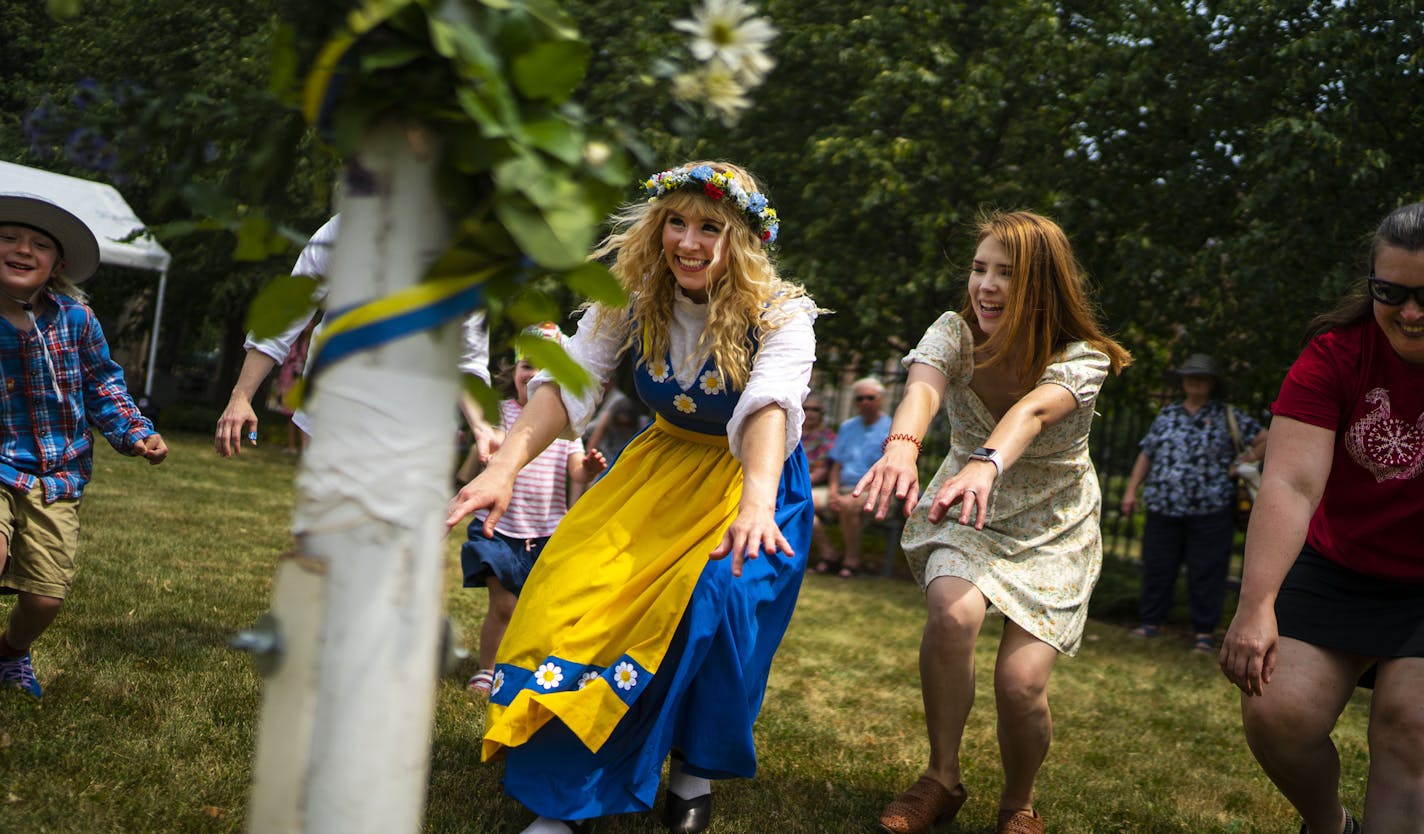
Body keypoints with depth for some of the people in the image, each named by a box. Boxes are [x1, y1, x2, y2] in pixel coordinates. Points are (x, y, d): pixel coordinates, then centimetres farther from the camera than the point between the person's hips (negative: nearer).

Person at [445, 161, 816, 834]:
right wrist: (504, 468, -37)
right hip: (664, 461, 3)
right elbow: (568, 381, -20)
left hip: (753, 471, -3)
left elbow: (770, 406, -40)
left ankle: (696, 772, -3)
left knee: (715, 600, -29)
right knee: (576, 578, -18)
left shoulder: (780, 312, -22)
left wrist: (756, 505, -59)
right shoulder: (634, 295, -11)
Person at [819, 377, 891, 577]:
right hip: (845, 489, 6)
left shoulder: (891, 430, 0)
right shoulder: (847, 427, 19)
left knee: (848, 505, -37)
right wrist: (833, 492, -3)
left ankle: (852, 559, -19)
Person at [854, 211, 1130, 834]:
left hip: (1053, 531, -1)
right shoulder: (955, 333, -14)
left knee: (1021, 683, -18)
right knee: (954, 613, -31)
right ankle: (942, 778, -9)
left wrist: (987, 464, -64)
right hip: (965, 513, 1)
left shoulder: (1081, 359, -19)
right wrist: (901, 446, -61)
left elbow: (1033, 410, -43)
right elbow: (923, 390, -37)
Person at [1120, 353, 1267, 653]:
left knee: (1206, 571, 0)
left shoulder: (1228, 416, 6)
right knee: (1157, 567, 6)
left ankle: (1204, 631, 8)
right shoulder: (1167, 415, 15)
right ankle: (1151, 622, 17)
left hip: (1210, 509, -3)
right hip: (1163, 506, 3)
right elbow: (1146, 454, 18)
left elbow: (1265, 441, 7)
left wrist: (1240, 464, 0)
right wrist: (1131, 490, 13)